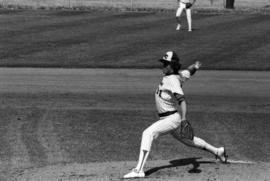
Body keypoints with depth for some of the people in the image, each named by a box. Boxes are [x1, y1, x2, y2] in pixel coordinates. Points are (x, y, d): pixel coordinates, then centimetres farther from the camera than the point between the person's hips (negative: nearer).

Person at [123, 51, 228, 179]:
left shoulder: (173, 80, -22)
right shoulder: (179, 75, 5)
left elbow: (181, 100, -34)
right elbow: (189, 72, 26)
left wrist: (184, 120, -43)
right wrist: (194, 67, 7)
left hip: (173, 118, -10)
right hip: (166, 118, 10)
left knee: (148, 133, -24)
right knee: (188, 140, 26)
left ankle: (139, 170, -31)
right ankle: (217, 151, 41)